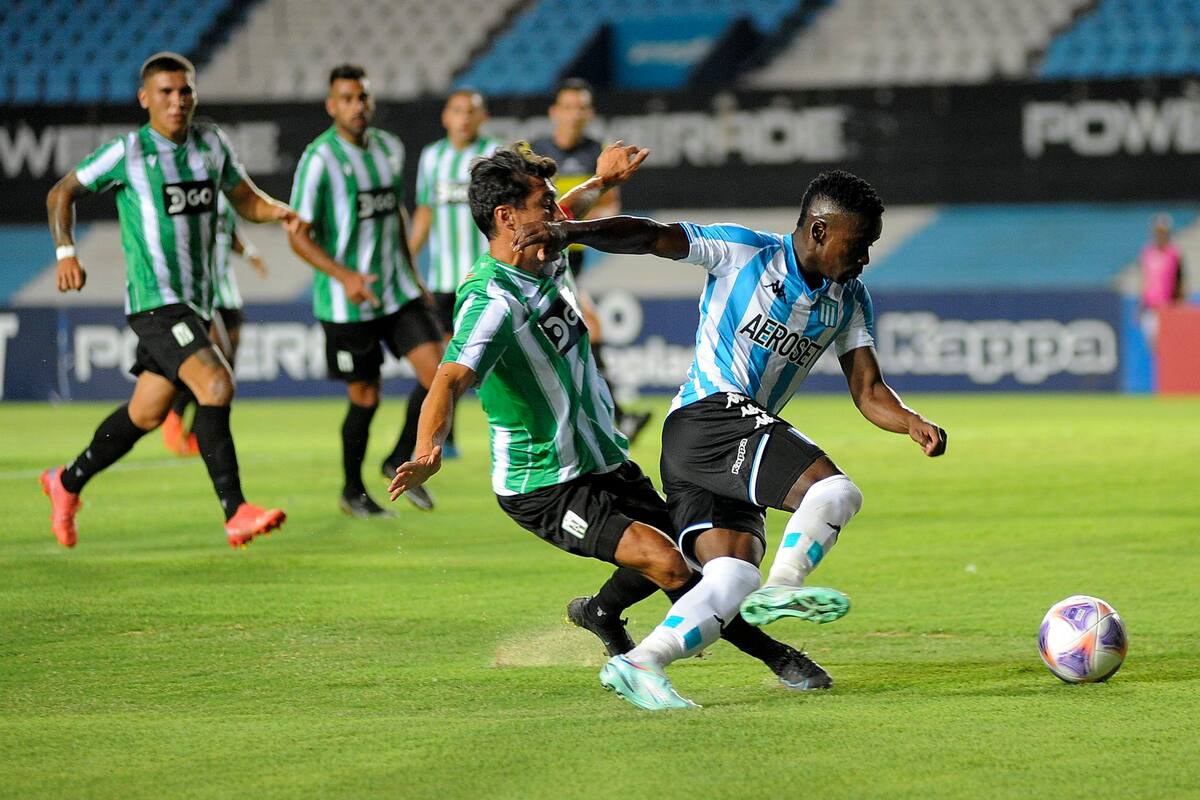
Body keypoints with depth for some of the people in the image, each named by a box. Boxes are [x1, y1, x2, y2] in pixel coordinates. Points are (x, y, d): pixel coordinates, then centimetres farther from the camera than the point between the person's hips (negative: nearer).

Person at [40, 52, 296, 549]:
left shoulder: (211, 144, 7)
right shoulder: (128, 152, -8)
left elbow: (246, 200, 18)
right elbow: (62, 193, 2)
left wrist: (279, 212, -4)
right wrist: (66, 252, -11)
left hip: (196, 301, 7)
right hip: (155, 301, -7)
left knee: (147, 413, 15)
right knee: (216, 385, -24)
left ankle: (68, 483, 37)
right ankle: (236, 515, -23)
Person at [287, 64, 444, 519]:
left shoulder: (389, 149, 6)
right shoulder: (320, 159, -14)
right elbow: (299, 235, -13)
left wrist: (411, 273, 19)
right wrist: (344, 275, -24)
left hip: (397, 290, 6)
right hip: (346, 304, -6)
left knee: (437, 373, -7)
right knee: (365, 397, 2)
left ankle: (400, 462, 13)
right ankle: (352, 491, 23)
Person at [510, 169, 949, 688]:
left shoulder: (850, 300, 14)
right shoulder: (745, 251, -4)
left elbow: (867, 391, 11)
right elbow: (651, 237, -11)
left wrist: (912, 423, -11)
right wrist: (570, 231, -27)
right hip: (709, 416, -8)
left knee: (734, 585, -5)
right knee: (836, 493, -26)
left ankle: (637, 664, -4)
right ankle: (780, 588, -16)